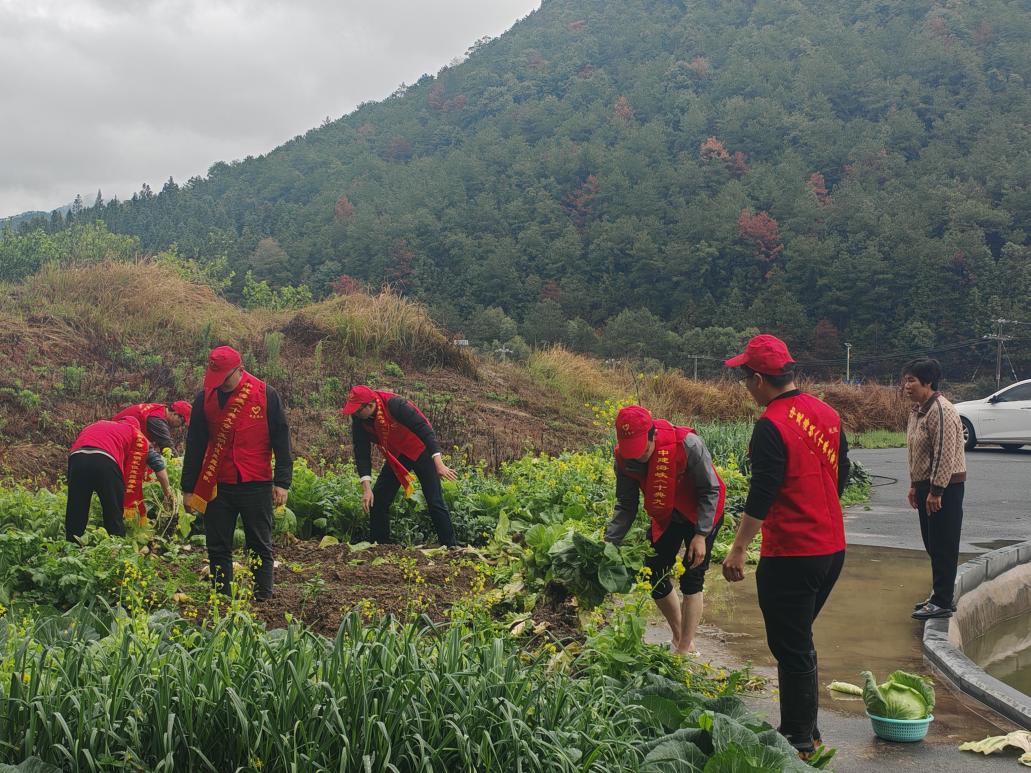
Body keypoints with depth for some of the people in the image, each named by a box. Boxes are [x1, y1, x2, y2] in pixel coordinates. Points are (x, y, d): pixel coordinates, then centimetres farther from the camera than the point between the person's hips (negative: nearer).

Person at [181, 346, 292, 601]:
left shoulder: (266, 395, -4)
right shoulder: (204, 398, 4)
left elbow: (281, 439, -1)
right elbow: (194, 445, 9)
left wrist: (282, 482, -7)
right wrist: (188, 488, 8)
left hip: (256, 485, -2)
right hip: (217, 487, 3)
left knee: (260, 548, 4)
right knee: (218, 549, 6)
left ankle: (263, 599, 10)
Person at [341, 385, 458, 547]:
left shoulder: (395, 404, -31)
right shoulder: (358, 420, -14)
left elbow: (424, 429, -30)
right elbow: (362, 454, -11)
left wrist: (439, 464, -35)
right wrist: (366, 488, -20)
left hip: (420, 451, -6)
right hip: (395, 457, 6)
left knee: (435, 502, -9)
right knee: (377, 500, -1)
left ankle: (451, 547, -1)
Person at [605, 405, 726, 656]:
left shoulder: (686, 445, -35)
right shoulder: (624, 458, -20)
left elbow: (710, 491, -22)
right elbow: (626, 506, -9)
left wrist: (700, 535, -27)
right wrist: (609, 542, -21)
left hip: (701, 514, -5)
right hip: (665, 517, 5)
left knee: (691, 580, -10)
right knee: (655, 577, 4)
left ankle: (684, 649, -3)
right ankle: (680, 637, 24)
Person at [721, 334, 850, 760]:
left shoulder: (771, 426, -19)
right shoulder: (827, 414, 6)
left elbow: (761, 496, -21)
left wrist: (738, 550, -13)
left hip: (790, 555, -8)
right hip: (832, 548, 8)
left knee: (792, 649, 4)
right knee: (800, 641, 21)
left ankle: (799, 740, 13)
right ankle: (807, 728, 29)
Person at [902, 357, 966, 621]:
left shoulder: (941, 411, -20)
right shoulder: (917, 410, 11)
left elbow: (945, 455, -23)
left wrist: (935, 491, -22)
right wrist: (914, 485, 19)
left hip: (944, 487, -10)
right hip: (926, 485, 10)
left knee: (943, 546, -4)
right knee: (932, 544, 15)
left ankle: (942, 603, 0)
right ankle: (939, 596, 25)